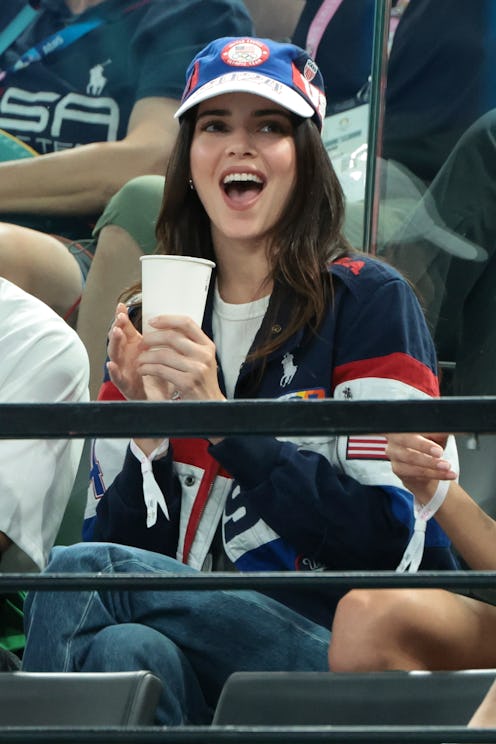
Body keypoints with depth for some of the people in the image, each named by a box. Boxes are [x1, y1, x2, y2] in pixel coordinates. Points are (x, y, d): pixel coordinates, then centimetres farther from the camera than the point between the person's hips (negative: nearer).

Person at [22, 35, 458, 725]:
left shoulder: (369, 301, 0)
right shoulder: (152, 319, 14)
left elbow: (389, 536, -10)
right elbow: (120, 540, 11)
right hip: (201, 636, 4)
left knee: (77, 572, -26)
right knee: (127, 648, -33)